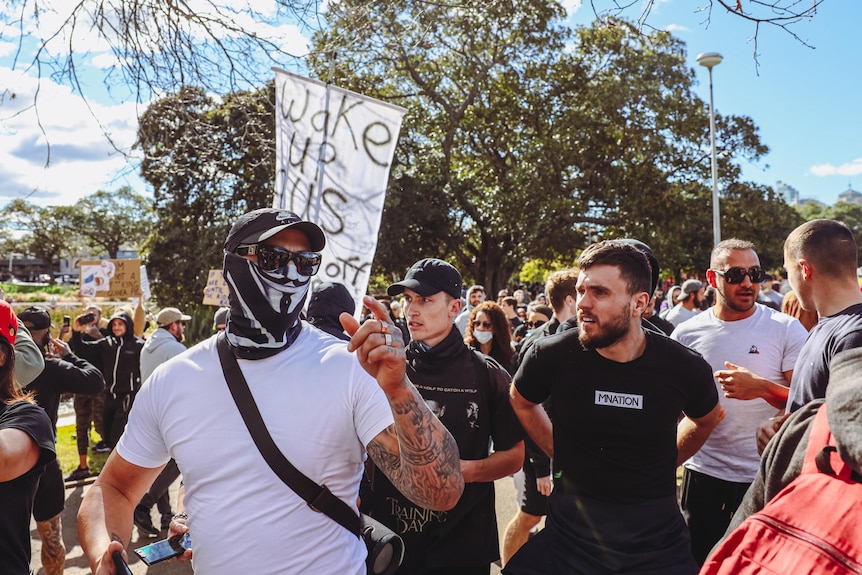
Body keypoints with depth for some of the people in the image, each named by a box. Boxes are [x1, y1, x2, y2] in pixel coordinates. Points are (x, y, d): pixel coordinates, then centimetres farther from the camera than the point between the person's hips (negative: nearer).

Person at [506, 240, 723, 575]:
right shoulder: (553, 355, -15)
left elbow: (705, 419, 13)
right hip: (569, 532, 0)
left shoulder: (685, 368, -12)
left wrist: (658, 465, 8)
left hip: (657, 538, 1)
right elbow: (521, 402, 8)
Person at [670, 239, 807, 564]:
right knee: (700, 562, 14)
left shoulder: (786, 329, -6)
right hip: (702, 474, 2)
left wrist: (762, 387, -23)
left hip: (766, 477, -1)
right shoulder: (686, 334, 0)